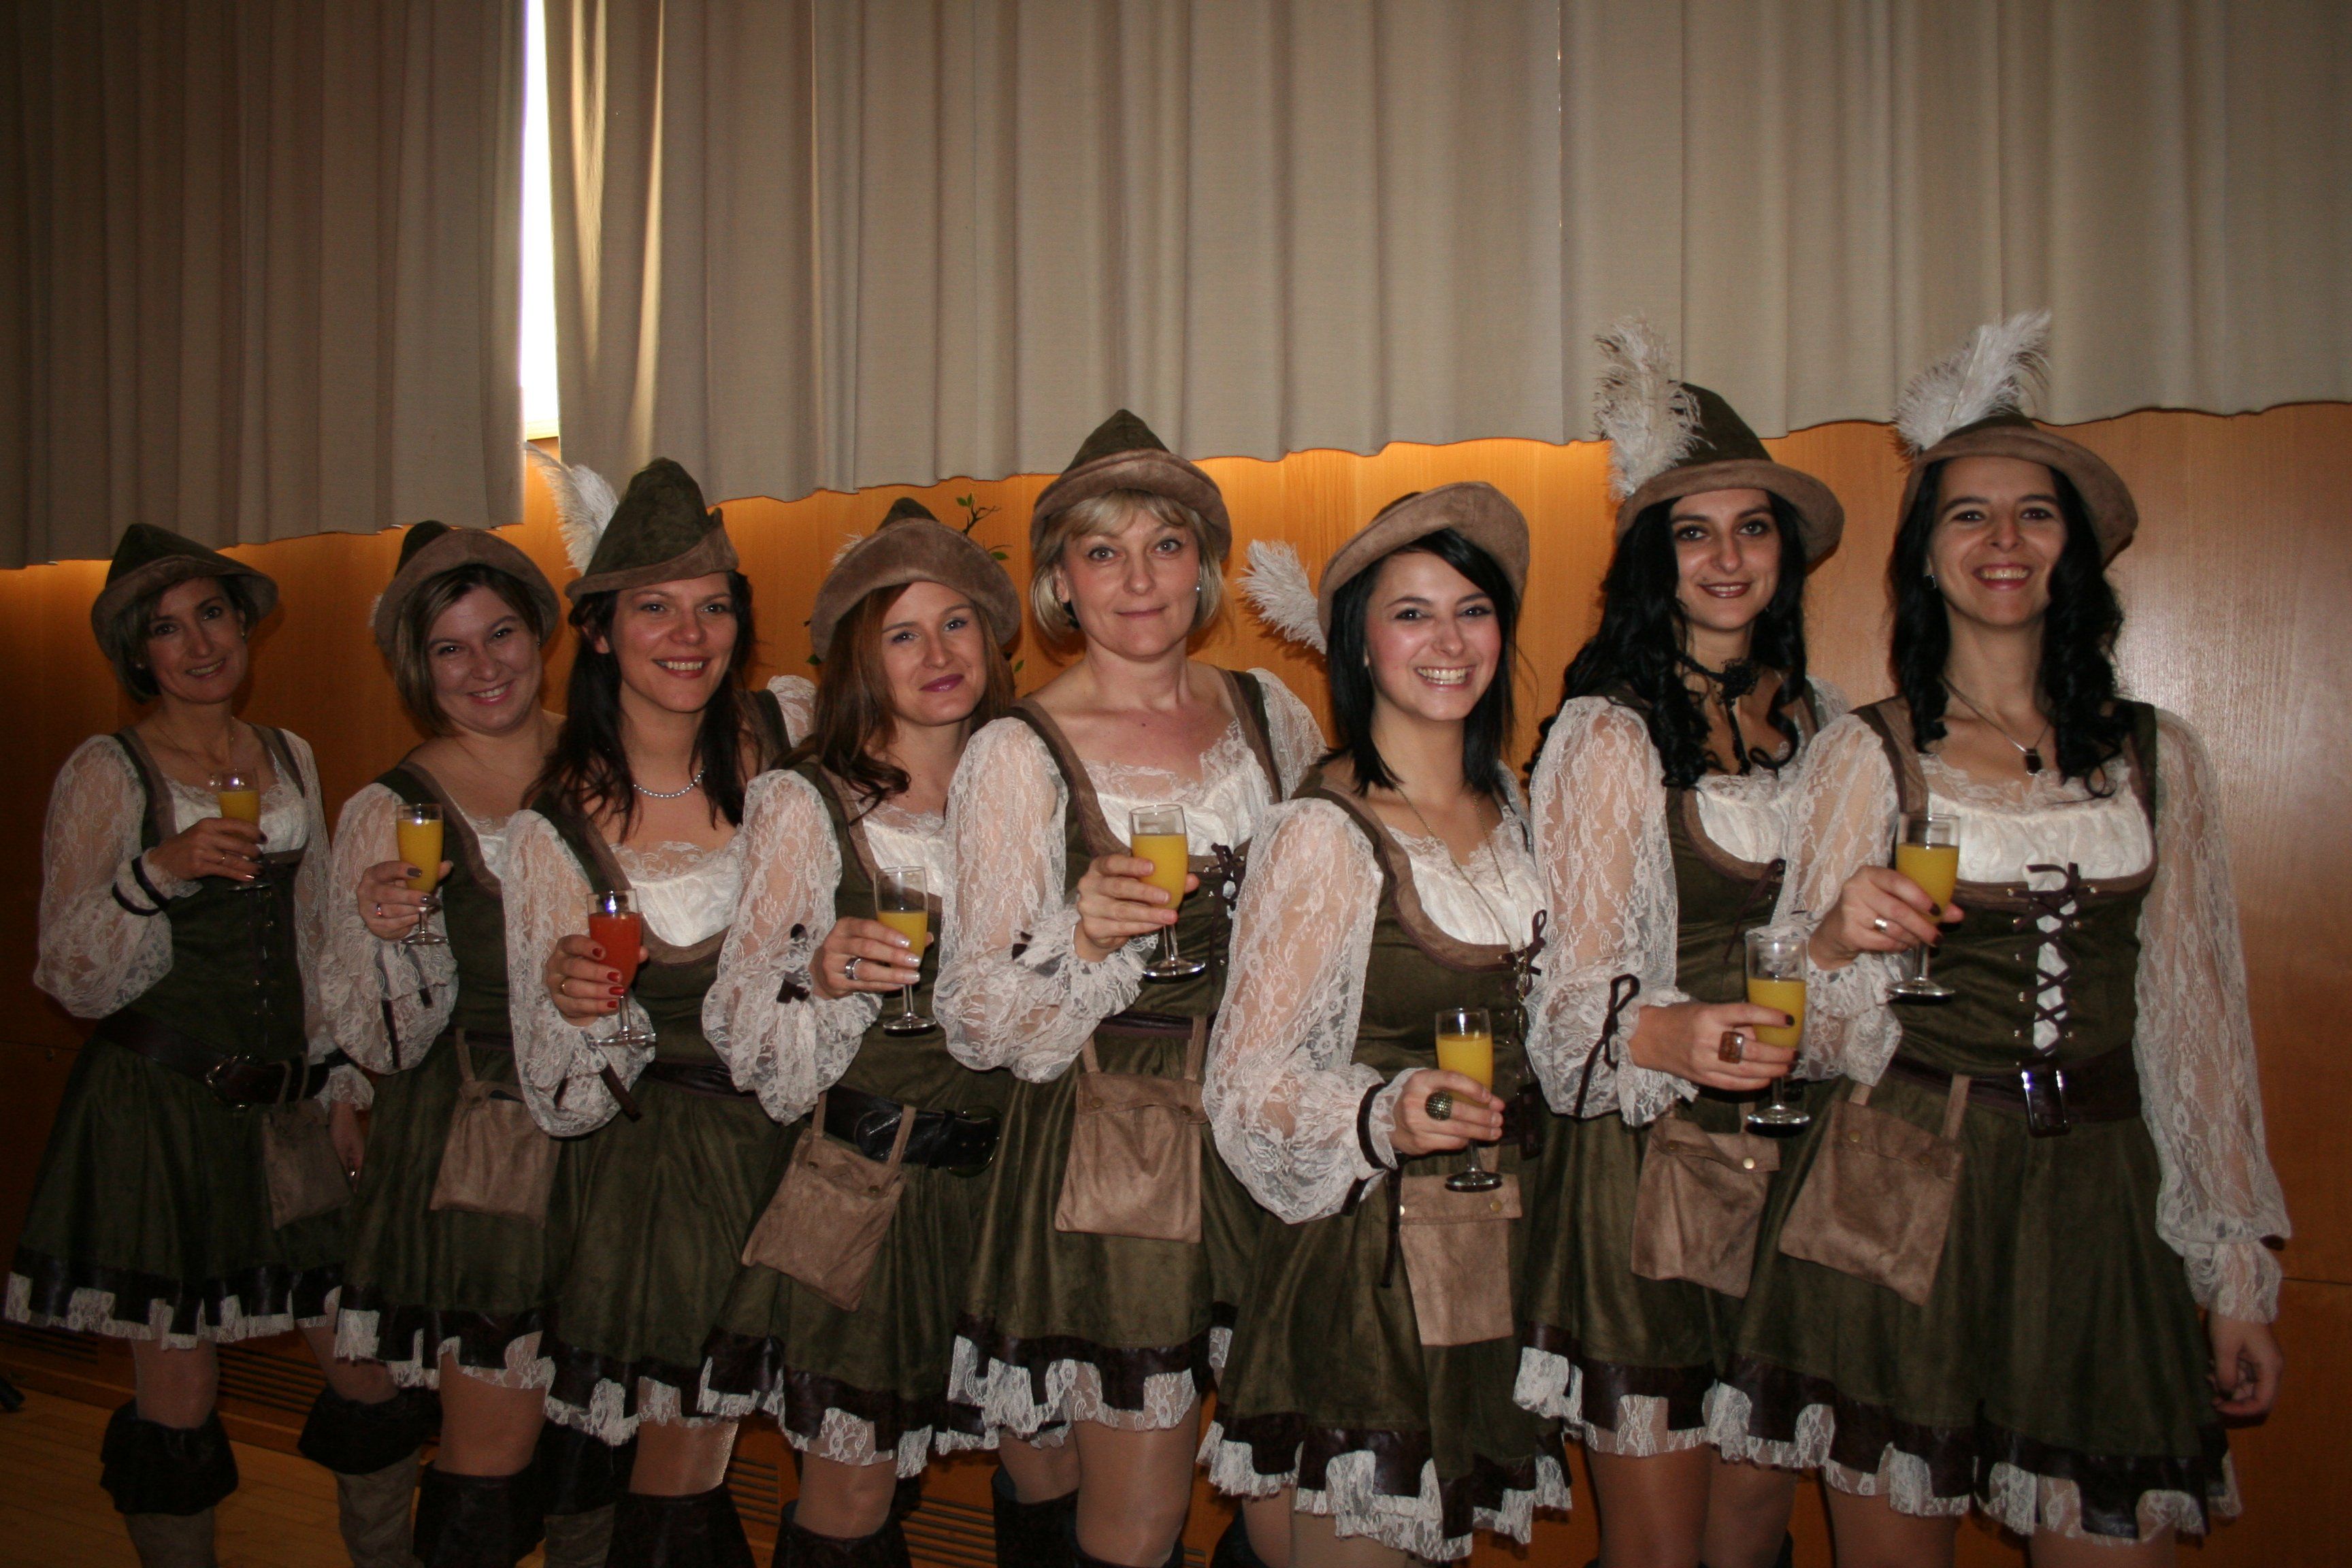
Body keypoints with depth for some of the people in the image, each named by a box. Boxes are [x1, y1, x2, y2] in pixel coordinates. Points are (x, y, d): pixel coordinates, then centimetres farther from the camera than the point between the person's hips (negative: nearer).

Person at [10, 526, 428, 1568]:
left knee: (371, 1360, 3)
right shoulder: (105, 773, -3)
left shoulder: (290, 759, 11)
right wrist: (158, 870, -23)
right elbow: (74, 979, -7)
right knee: (177, 1394, 1)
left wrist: (340, 1087, 12)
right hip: (157, 1104, -4)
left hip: (286, 1104, 4)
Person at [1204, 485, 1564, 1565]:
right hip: (1366, 1258, -6)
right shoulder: (1322, 834, -14)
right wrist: (1383, 1117, -30)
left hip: (1503, 1252, 6)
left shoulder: (1511, 809, 6)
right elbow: (1248, 1082, -14)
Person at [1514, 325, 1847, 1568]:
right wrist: (1665, 1036, -29)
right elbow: (1570, 993, -11)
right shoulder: (1607, 735, -6)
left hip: (1791, 1161, 5)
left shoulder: (1821, 723, 9)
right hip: (1645, 1167, -5)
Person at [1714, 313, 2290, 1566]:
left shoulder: (2156, 756, 7)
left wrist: (2235, 1272, 9)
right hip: (1906, 1198, -2)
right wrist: (1838, 944, -24)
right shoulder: (1865, 754, -1)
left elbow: (2194, 1019, 11)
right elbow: (1838, 1038, -1)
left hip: (2100, 1202, 2)